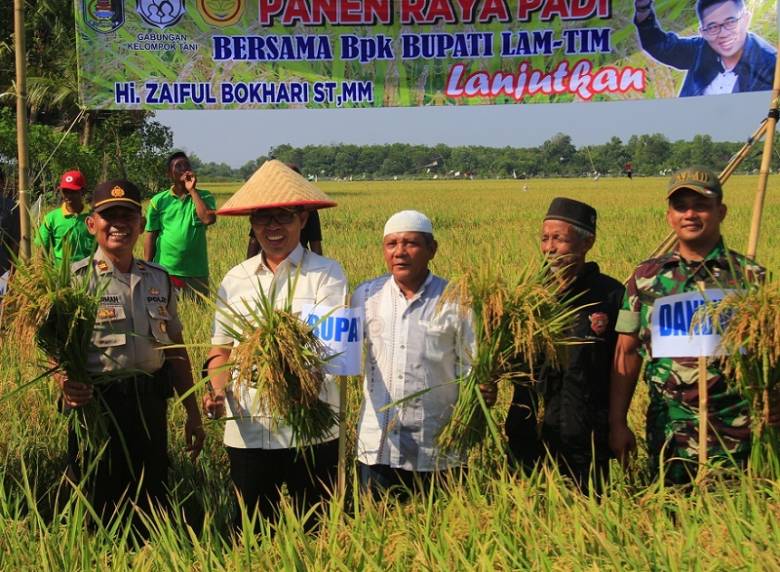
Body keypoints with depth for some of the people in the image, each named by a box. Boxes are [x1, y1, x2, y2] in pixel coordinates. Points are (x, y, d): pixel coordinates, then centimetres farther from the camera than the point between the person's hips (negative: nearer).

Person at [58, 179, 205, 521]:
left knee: (153, 508, 14)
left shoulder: (158, 280, 9)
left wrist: (192, 413, 14)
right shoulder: (76, 278, -5)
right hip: (95, 407, -4)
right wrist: (66, 384, -35)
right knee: (98, 515, 6)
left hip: (151, 406, 4)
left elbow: (175, 349, 15)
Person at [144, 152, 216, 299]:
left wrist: (192, 190, -9)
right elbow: (151, 236, 7)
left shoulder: (204, 197, 5)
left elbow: (209, 219, -15)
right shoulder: (159, 200, 5)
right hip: (164, 271, 0)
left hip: (196, 274, 0)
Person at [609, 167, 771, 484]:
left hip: (733, 430, -2)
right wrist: (617, 423, 4)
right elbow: (627, 353, 7)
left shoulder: (748, 276, -1)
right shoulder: (646, 276, 5)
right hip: (666, 428, 2)